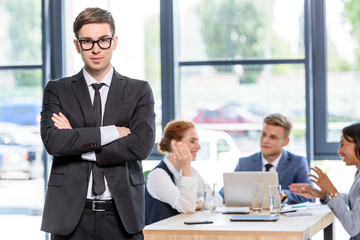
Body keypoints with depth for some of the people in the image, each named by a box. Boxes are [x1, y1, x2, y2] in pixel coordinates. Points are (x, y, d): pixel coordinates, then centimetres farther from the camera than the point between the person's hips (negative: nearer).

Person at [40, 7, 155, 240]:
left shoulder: (139, 90, 7)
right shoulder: (57, 90, 8)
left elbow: (141, 146, -7)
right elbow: (53, 141, -8)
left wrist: (78, 143, -7)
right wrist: (112, 132, -10)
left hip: (122, 214, 0)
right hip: (72, 214, 0)